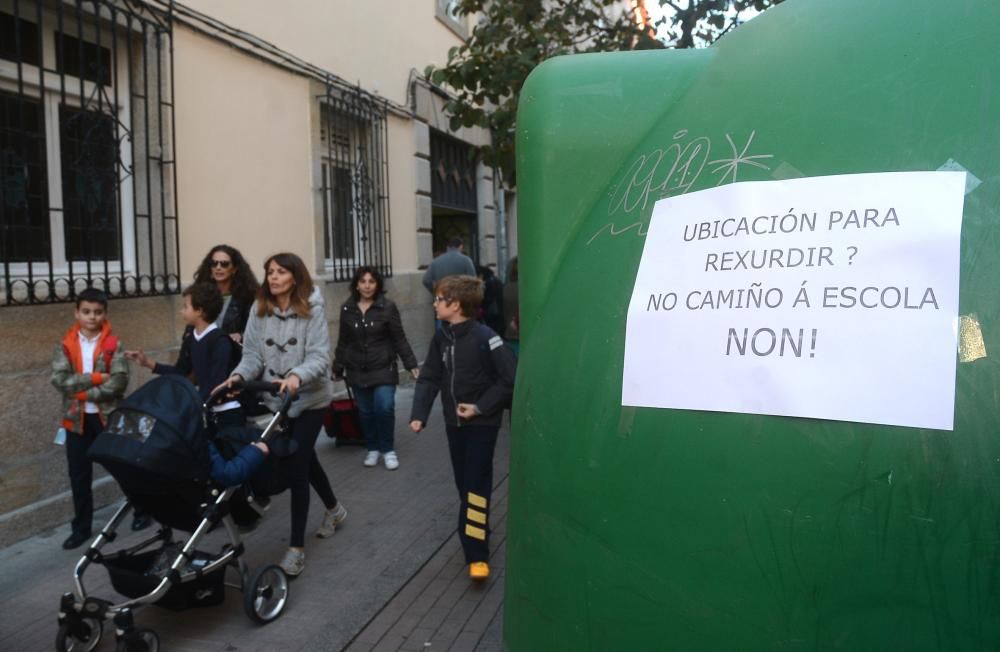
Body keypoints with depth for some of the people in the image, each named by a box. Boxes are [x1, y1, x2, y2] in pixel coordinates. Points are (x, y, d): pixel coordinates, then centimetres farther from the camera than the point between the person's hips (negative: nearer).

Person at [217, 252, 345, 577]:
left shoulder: (312, 310, -14)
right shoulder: (259, 311, -1)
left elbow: (319, 357, -21)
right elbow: (253, 353, -4)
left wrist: (297, 376, -39)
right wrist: (238, 376, -23)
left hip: (310, 399, -5)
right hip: (277, 399, 5)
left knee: (296, 466, -8)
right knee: (304, 458, 20)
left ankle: (296, 547, 3)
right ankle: (334, 509, 46)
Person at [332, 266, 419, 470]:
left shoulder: (388, 307, -6)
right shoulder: (347, 308, 1)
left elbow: (399, 339, -5)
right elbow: (343, 341, 8)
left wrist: (411, 364, -8)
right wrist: (338, 367, 10)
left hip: (383, 368, -3)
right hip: (357, 370, 3)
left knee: (384, 407, -13)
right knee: (366, 411, 9)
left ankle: (388, 449, 7)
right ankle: (373, 449, 28)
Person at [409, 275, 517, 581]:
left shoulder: (485, 337, -18)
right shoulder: (441, 338, 2)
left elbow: (511, 379, -17)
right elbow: (429, 378, 1)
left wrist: (481, 407, -18)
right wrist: (419, 415, -12)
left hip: (482, 424, -6)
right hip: (454, 422, 6)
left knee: (477, 485, -6)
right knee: (463, 484, 14)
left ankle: (477, 554, -1)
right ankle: (474, 533, 31)